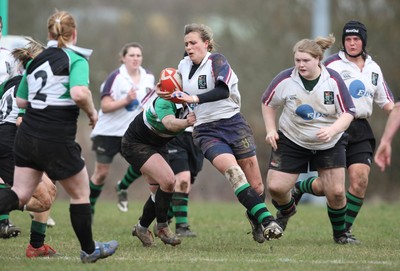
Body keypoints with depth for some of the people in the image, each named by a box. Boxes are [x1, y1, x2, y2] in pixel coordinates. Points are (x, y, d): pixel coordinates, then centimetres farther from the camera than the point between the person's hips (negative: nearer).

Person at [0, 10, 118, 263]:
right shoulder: (76, 60, -8)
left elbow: (21, 101, 18)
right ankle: (89, 250, 25)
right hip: (57, 140, -6)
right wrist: (92, 112, -7)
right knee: (81, 193, 14)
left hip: (27, 135, 6)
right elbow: (80, 93, -26)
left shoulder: (36, 60, 11)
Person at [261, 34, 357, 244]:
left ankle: (340, 233, 19)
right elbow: (268, 103, 4)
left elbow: (348, 113, -14)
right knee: (275, 187, -8)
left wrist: (332, 130, -31)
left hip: (330, 144, 0)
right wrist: (270, 130, -5)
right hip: (291, 141, 1)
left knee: (336, 192, -7)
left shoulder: (333, 81, -16)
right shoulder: (285, 80, -15)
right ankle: (286, 211, 29)